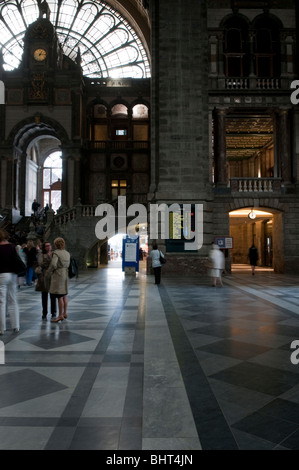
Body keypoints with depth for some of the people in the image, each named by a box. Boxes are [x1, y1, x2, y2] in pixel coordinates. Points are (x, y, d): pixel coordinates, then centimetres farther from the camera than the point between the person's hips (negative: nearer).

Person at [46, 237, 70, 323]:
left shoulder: (56, 253, -13)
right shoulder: (67, 253, 11)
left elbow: (53, 264, -21)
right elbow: (68, 265, 10)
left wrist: (48, 272, -8)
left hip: (58, 275, -8)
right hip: (66, 274, 8)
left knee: (59, 296, -3)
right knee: (64, 295, 16)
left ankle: (60, 316, 2)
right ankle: (65, 313, 24)